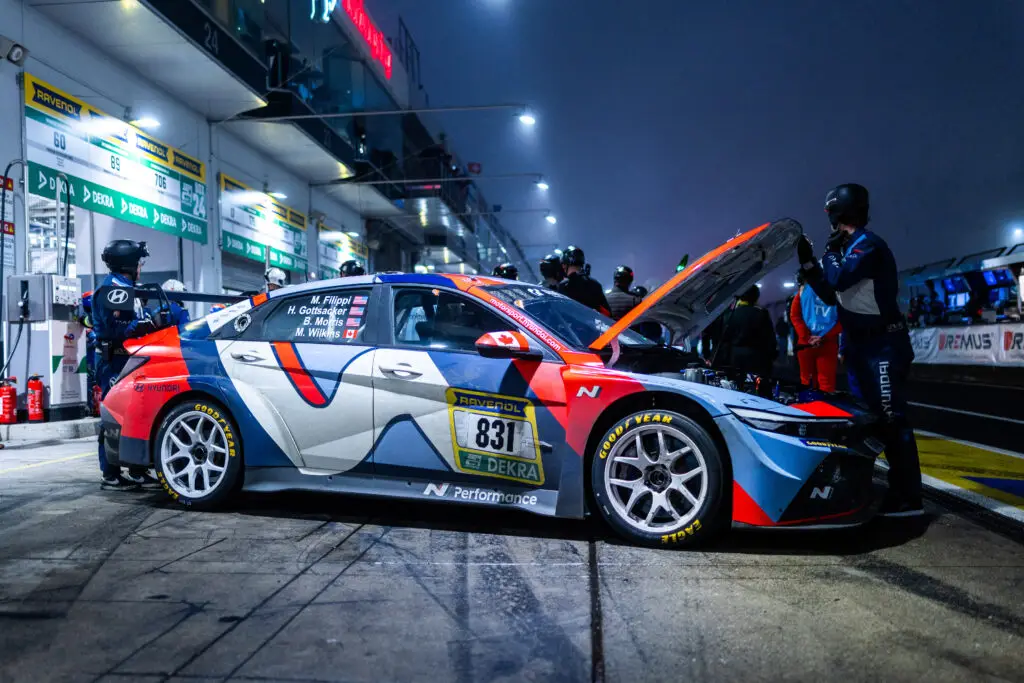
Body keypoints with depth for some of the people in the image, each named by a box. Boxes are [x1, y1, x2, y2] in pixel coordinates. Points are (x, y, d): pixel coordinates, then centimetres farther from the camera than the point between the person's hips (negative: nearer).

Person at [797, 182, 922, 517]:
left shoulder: (869, 244, -14)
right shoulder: (851, 248, 16)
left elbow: (837, 280, -24)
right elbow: (831, 295, 20)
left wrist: (830, 251, -6)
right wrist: (808, 262, 15)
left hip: (883, 345, -10)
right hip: (860, 345, 10)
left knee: (891, 419, -11)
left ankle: (908, 498, -8)